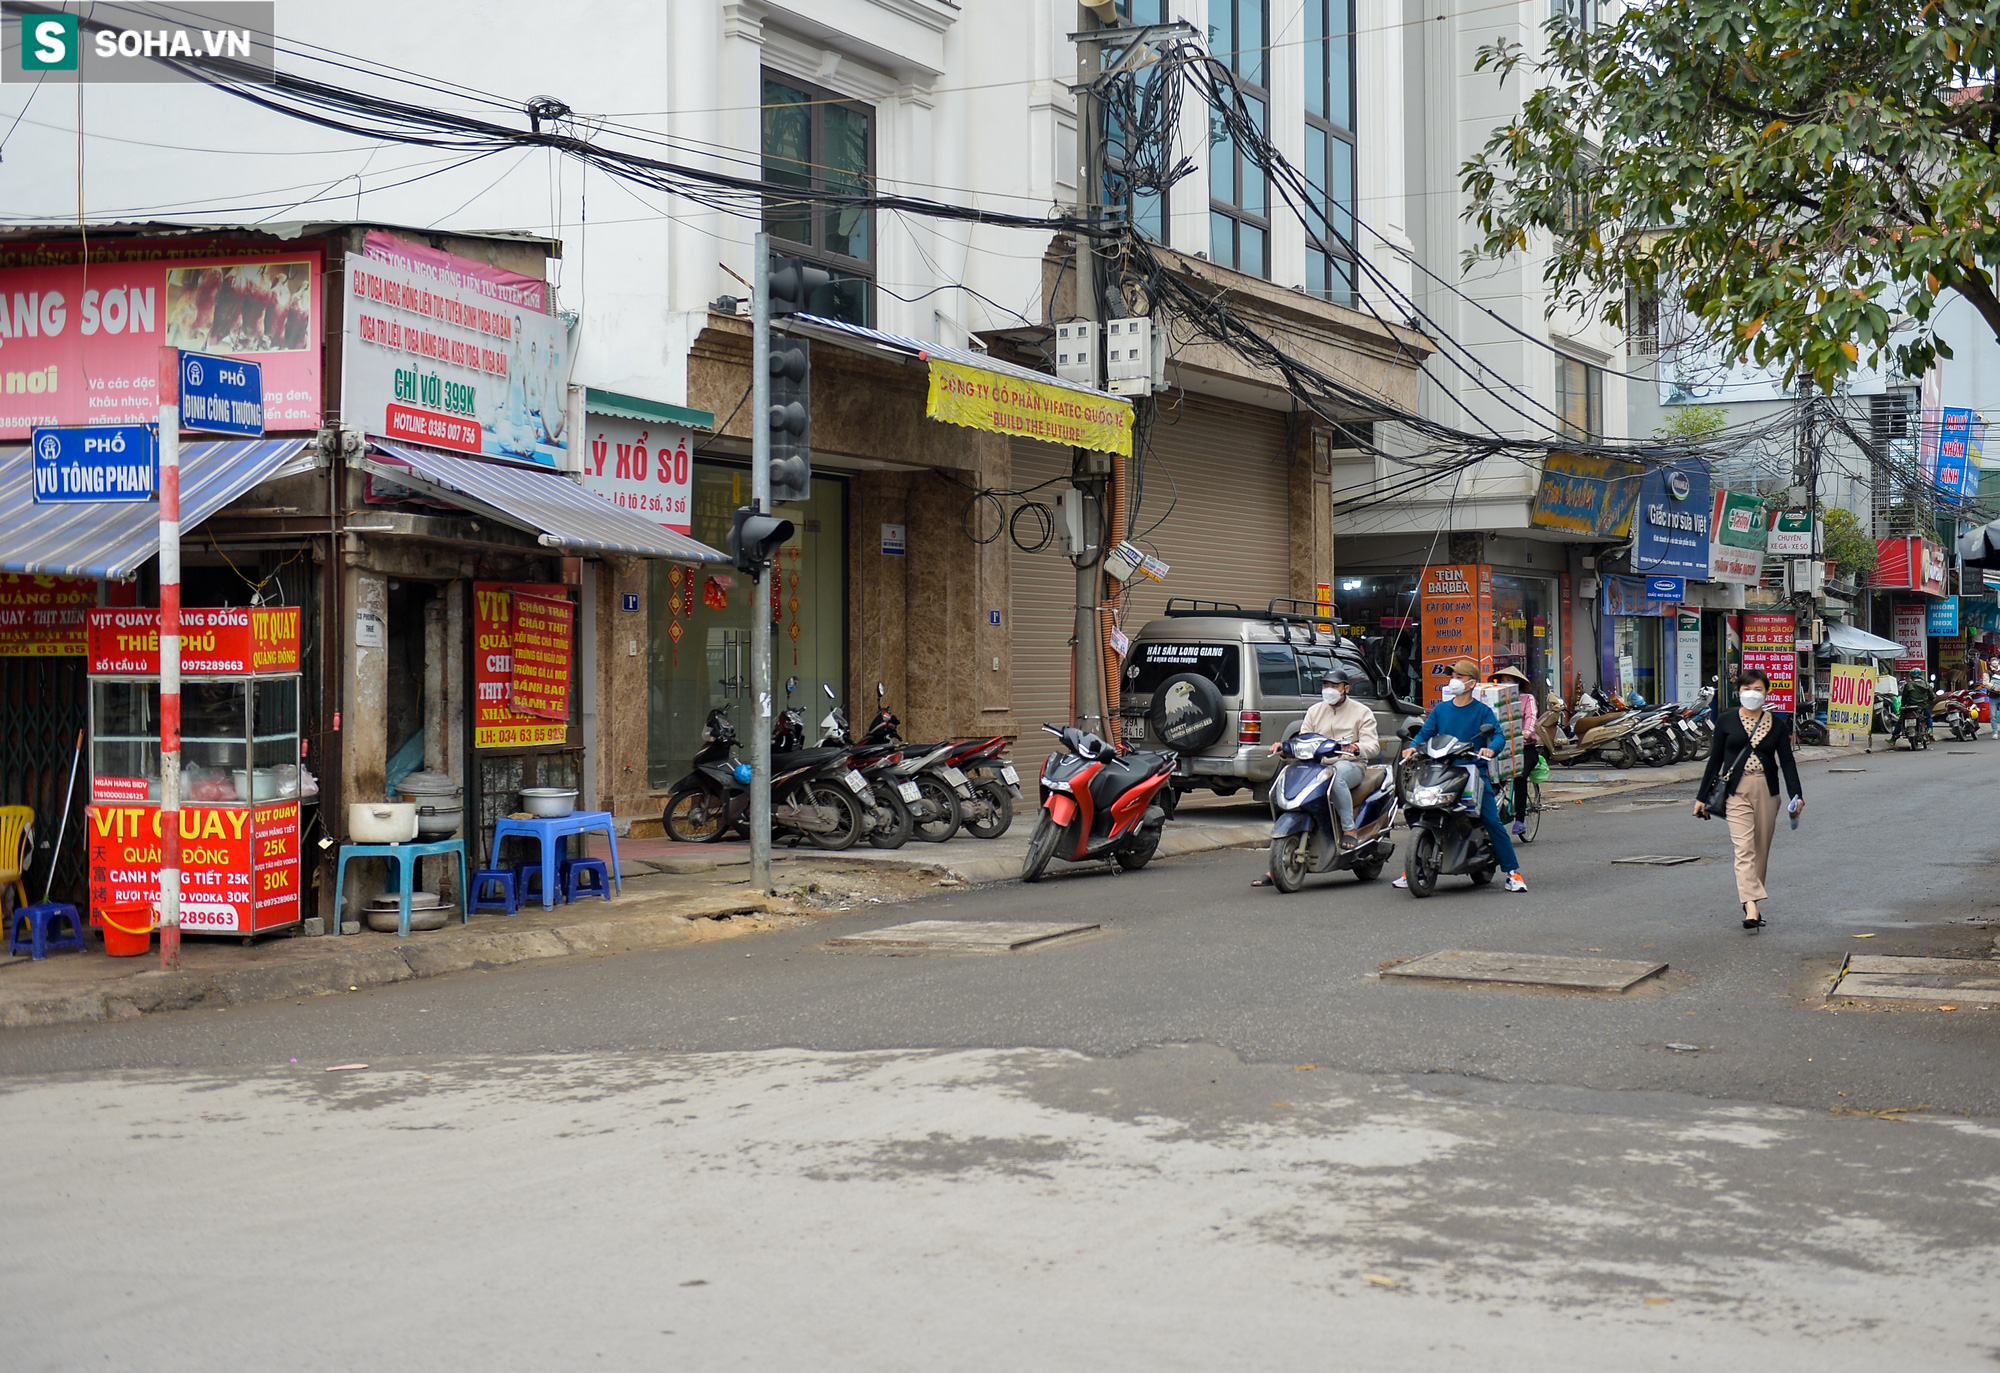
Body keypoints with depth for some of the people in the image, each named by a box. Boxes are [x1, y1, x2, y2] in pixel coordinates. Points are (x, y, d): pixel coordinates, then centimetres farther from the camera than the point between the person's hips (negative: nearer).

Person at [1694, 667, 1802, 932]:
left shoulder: (1777, 723, 8)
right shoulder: (1727, 721, 5)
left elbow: (1787, 761, 5)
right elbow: (1715, 759, 8)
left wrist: (1796, 795, -8)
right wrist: (1702, 796, 8)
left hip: (1767, 791, 2)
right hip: (1736, 790, -2)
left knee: (1762, 851, 7)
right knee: (1744, 848, -14)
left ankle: (1754, 905, 18)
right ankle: (1751, 907, -25)